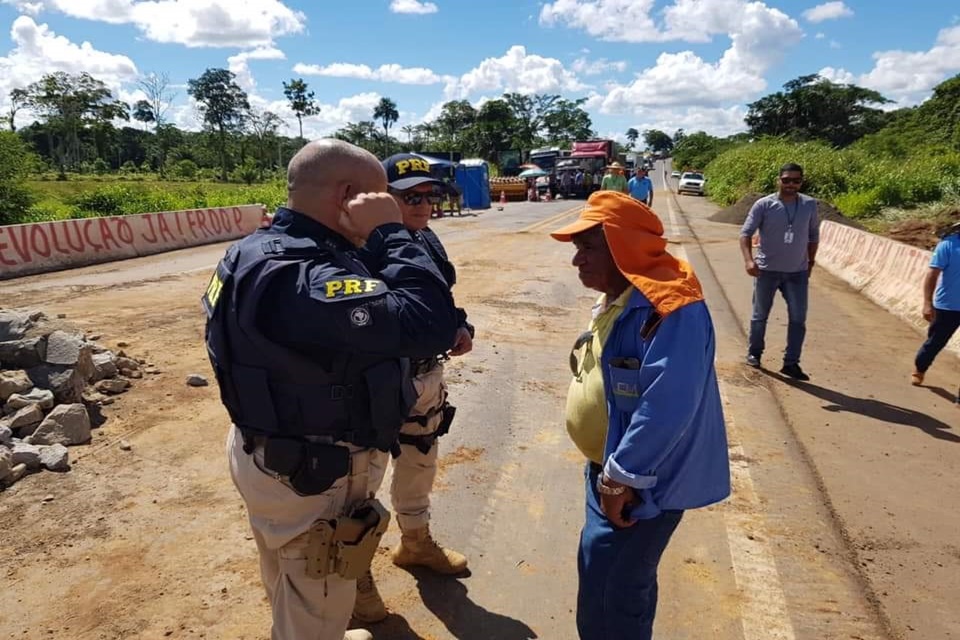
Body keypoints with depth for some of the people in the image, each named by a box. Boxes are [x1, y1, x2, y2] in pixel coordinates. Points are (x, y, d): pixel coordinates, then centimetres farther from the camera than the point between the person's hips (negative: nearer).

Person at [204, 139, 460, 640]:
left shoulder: (261, 251, 0)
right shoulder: (301, 276, -34)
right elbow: (432, 323, -40)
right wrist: (390, 233, -28)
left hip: (271, 455, 10)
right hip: (312, 475, -10)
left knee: (291, 597, 33)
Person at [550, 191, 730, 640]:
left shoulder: (670, 309, -26)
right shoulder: (616, 299, 7)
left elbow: (667, 409, -31)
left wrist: (620, 479, -23)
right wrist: (609, 474, 16)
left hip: (644, 480, -9)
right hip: (610, 471, 9)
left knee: (608, 595, 1)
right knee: (623, 583, 24)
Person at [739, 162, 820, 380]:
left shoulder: (810, 205, 2)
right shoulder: (764, 205, -8)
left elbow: (813, 235, 13)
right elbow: (746, 232, -10)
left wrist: (811, 262, 12)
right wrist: (748, 259, -23)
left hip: (797, 272, 2)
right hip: (767, 270, -2)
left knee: (798, 319, -2)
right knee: (760, 315, 11)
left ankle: (791, 363, 7)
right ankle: (754, 353, 31)